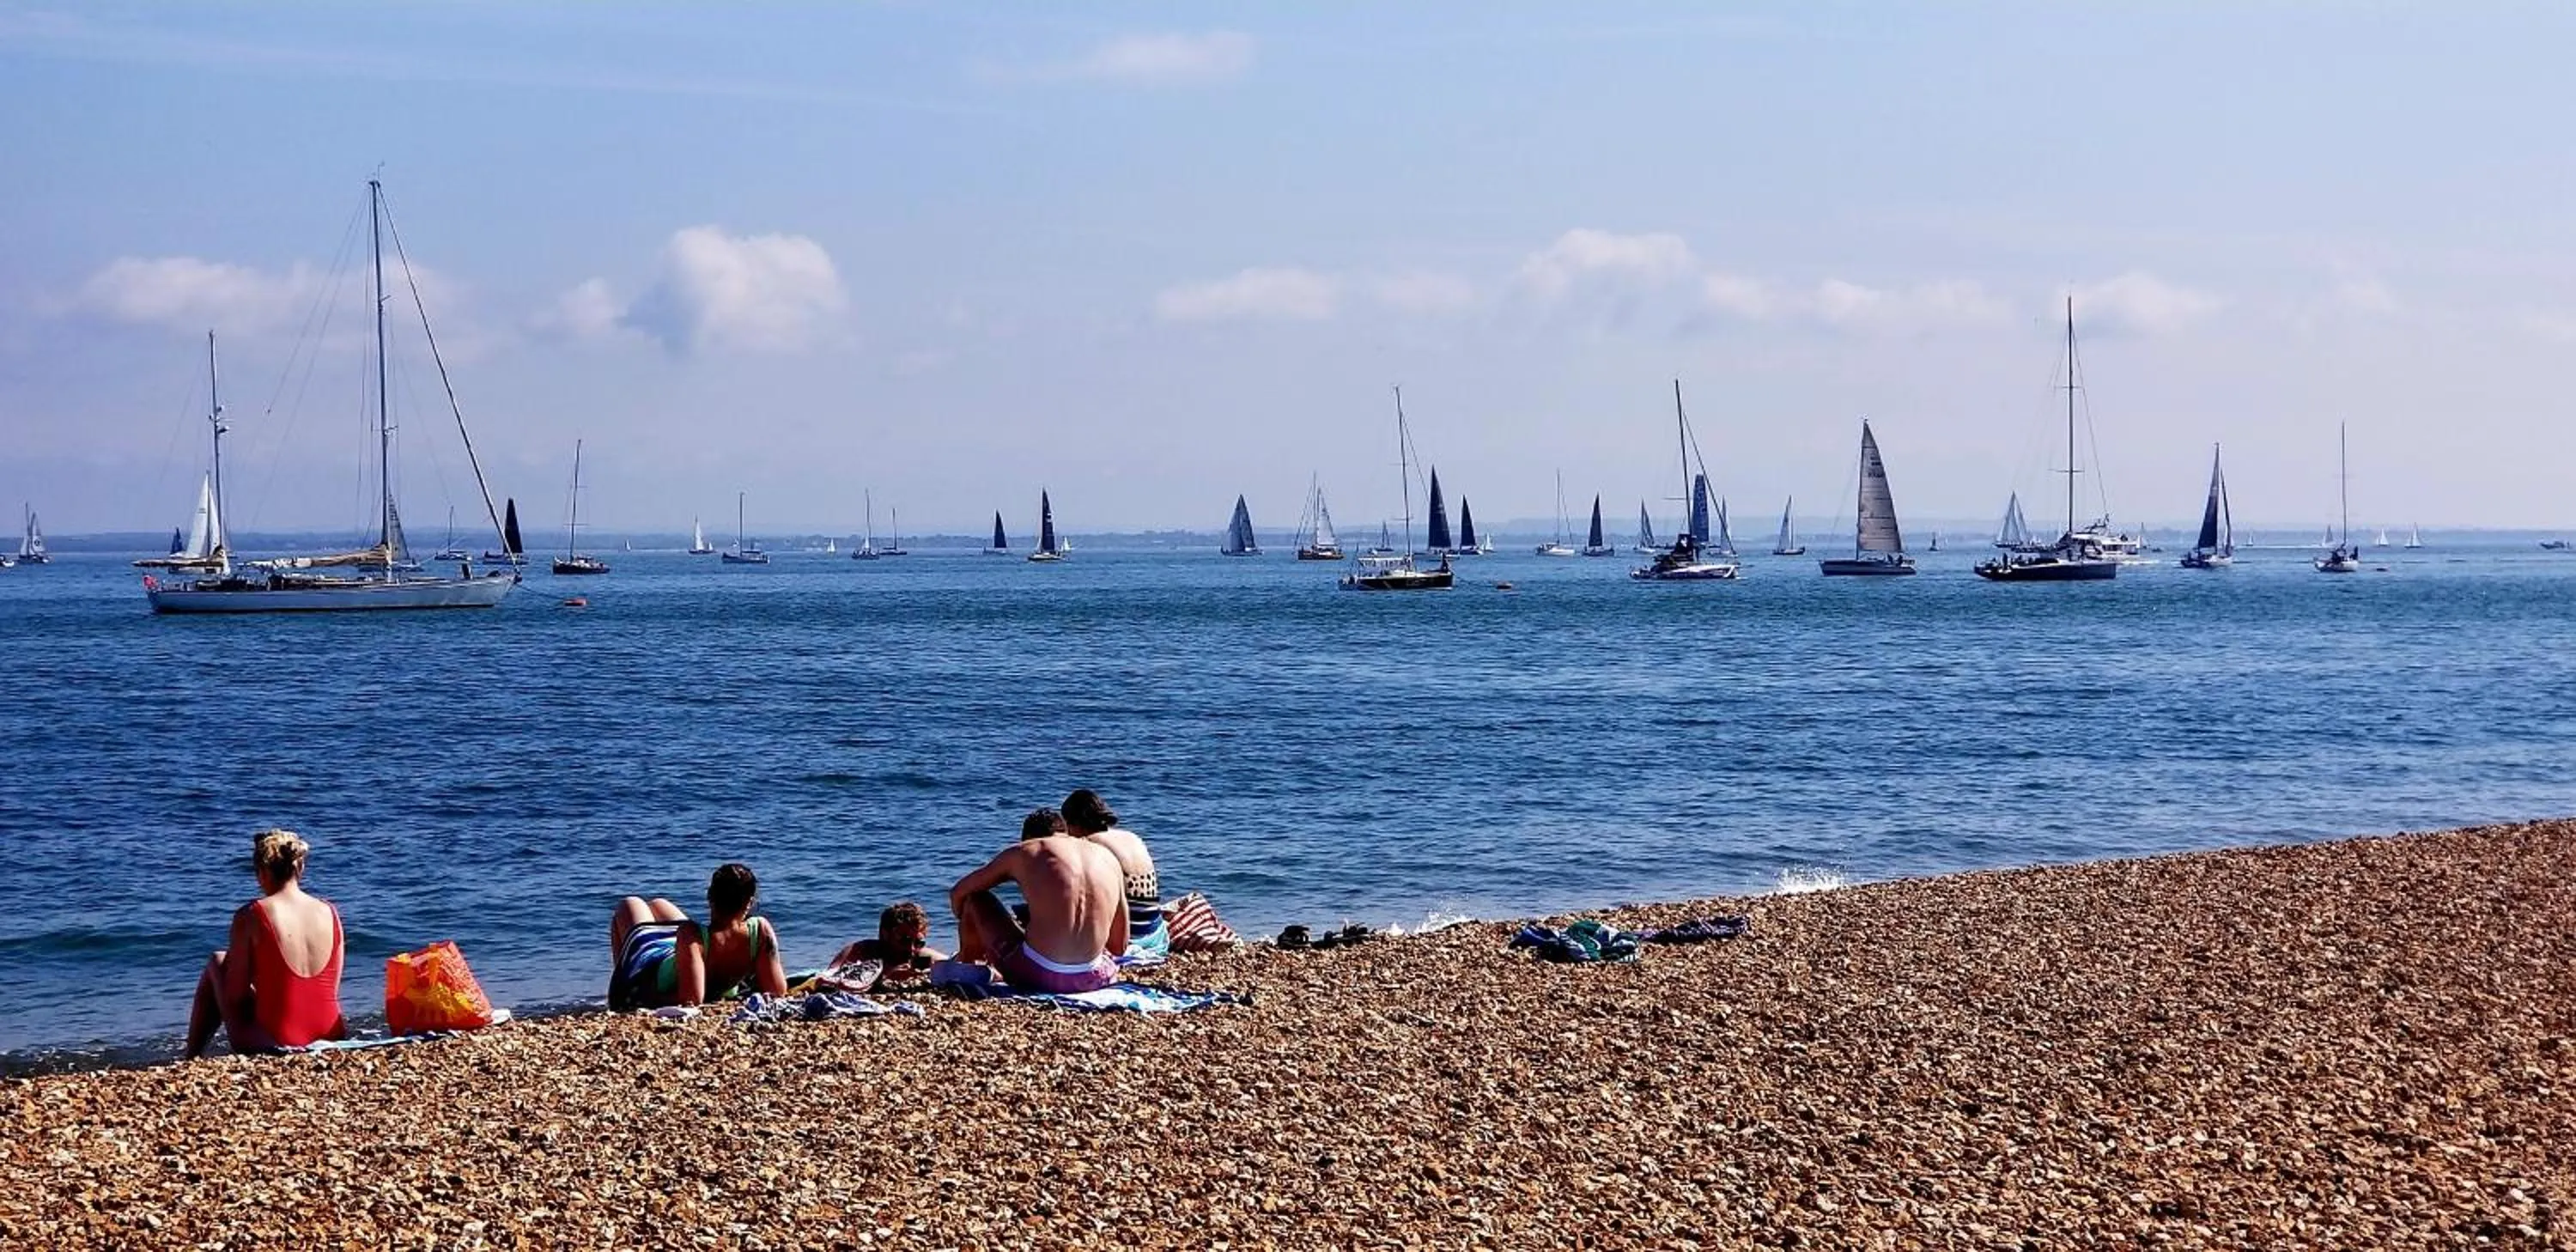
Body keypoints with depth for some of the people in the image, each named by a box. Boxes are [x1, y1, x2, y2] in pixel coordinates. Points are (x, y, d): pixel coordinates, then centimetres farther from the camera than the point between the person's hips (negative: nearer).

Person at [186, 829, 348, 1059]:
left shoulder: (249, 917, -11)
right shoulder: (330, 913, 1)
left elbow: (235, 995, -7)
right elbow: (332, 988, 7)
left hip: (272, 1038, -5)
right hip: (329, 1032, 5)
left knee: (217, 963, 21)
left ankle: (193, 1057, 28)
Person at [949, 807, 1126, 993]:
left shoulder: (1022, 852, 8)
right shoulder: (1109, 858, 15)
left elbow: (958, 892, 22)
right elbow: (1119, 946, 16)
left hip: (1038, 976, -3)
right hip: (1093, 980, 3)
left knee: (976, 899, 21)